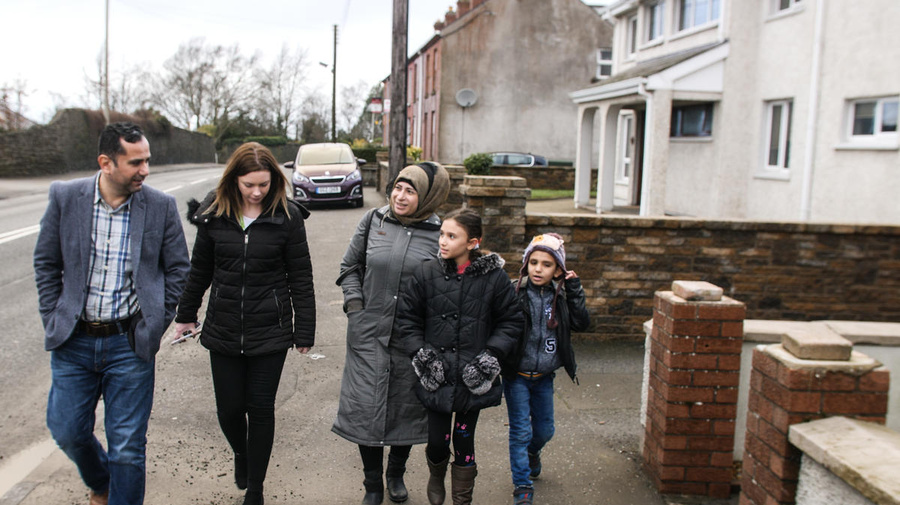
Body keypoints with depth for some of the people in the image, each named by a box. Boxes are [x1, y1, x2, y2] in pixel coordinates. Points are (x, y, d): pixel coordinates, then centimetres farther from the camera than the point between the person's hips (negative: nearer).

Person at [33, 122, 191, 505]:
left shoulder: (161, 205, -7)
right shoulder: (65, 196, -4)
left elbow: (178, 269, 2)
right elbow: (46, 263, 6)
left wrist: (155, 324, -1)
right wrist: (53, 319, 1)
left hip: (129, 343, -2)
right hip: (74, 341, 2)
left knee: (128, 445, 3)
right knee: (67, 430, 14)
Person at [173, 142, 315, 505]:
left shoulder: (287, 216, -8)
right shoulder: (213, 213, -1)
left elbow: (301, 278, -4)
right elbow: (200, 269, 12)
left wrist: (304, 332, -3)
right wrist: (186, 315, 18)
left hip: (270, 332, -2)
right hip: (223, 331, 2)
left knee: (261, 409, 5)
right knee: (229, 409, 9)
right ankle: (240, 454, 44)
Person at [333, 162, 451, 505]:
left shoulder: (439, 233, -7)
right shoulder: (373, 221, -1)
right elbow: (350, 267, 11)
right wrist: (354, 306, 1)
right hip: (369, 334, 1)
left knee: (407, 408, 13)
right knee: (366, 407, 4)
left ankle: (396, 473, 39)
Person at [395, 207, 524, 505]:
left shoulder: (494, 277, -6)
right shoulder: (427, 273, -4)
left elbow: (511, 322, 1)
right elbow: (407, 319, 4)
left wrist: (490, 356, -8)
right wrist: (421, 354, -6)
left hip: (473, 380, 0)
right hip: (437, 377, 1)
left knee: (464, 440, 10)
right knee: (437, 440, 6)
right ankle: (436, 477, 41)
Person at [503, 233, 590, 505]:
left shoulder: (560, 296, -2)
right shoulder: (514, 292, -15)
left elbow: (581, 323, -12)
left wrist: (574, 289, -15)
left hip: (544, 377, 4)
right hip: (517, 376, -4)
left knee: (545, 430, 18)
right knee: (520, 431, 0)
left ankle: (532, 452, 51)